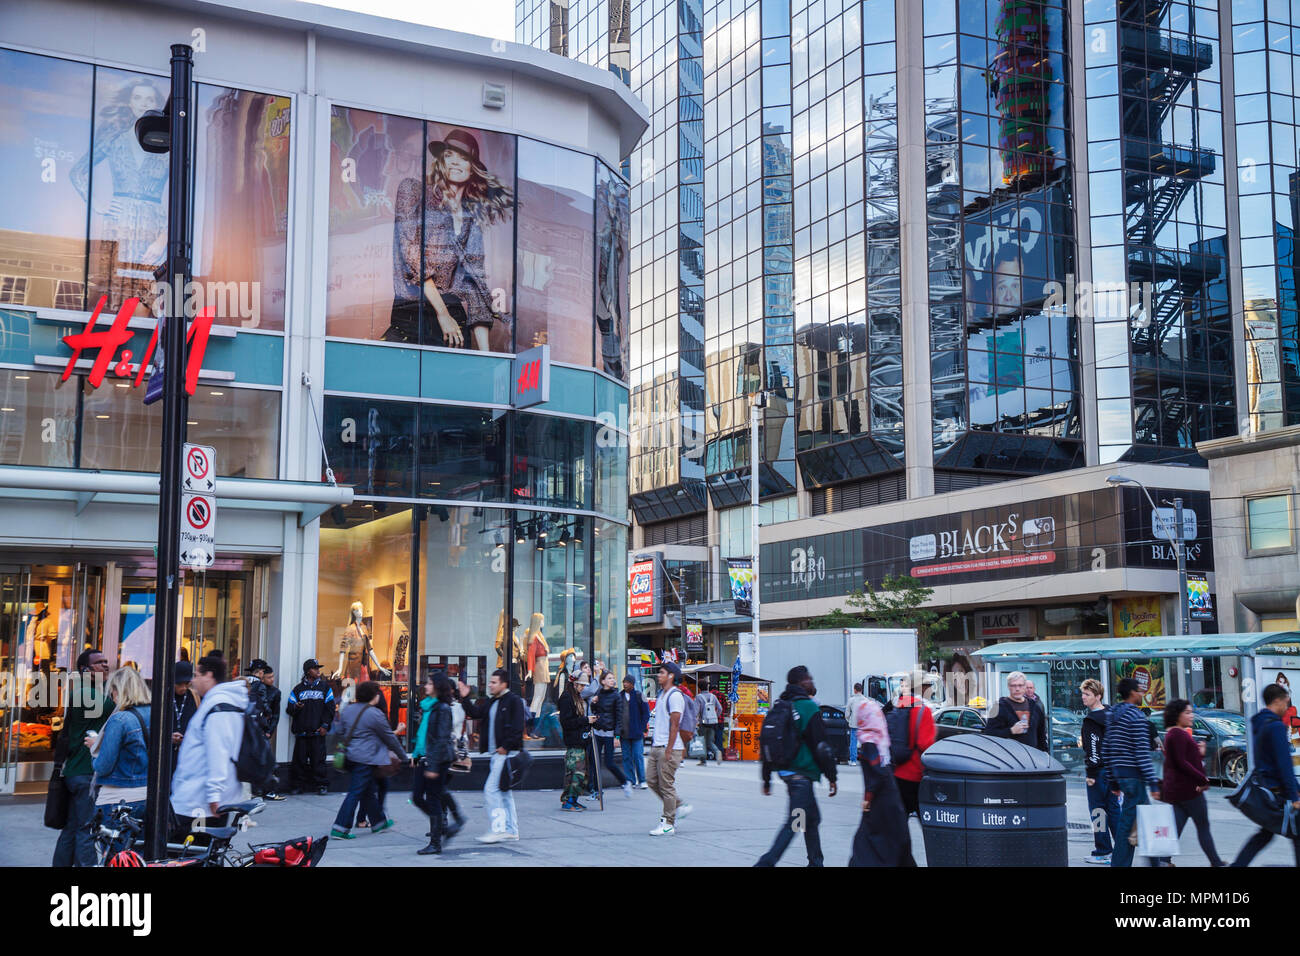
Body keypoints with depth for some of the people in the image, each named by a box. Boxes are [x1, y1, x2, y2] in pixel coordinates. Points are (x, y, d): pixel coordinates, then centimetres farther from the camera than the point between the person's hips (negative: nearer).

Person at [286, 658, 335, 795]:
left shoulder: (325, 687, 10)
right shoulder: (298, 689, 12)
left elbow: (330, 708, 6)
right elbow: (289, 709, 9)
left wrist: (325, 725, -3)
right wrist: (295, 707, -14)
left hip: (318, 732, -1)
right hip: (301, 731, 1)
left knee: (318, 759, -4)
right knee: (300, 759, 0)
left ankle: (322, 785, 3)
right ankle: (297, 785, 9)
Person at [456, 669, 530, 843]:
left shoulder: (514, 701, -10)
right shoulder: (490, 702, 16)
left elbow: (517, 728, -16)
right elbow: (475, 713, 13)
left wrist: (505, 747, -17)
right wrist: (465, 698, 1)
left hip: (507, 753, -9)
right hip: (496, 753, 9)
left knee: (491, 789, -12)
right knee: (504, 791, 12)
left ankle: (498, 829, -10)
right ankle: (511, 830, 19)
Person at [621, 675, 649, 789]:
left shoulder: (638, 696, -1)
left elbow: (646, 713, 1)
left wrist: (642, 728, -5)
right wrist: (618, 728, 3)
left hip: (636, 732, -4)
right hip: (624, 732, 4)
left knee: (638, 756, -4)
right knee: (626, 757, 6)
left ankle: (642, 780, 4)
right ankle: (630, 780, 12)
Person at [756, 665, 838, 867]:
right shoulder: (809, 708, -12)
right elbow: (821, 746, -13)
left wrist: (767, 778, 18)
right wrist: (832, 776, -6)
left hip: (785, 771, 9)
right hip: (802, 773, -9)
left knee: (812, 818, 19)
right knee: (795, 822, -8)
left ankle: (815, 862, 24)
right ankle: (767, 862, -16)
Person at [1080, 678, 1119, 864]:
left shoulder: (1091, 720, -16)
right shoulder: (1109, 715, 13)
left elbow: (1093, 749, -20)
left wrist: (1091, 774, -17)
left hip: (1098, 770, -9)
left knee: (1097, 810, -2)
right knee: (1113, 808, 13)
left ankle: (1103, 852, 0)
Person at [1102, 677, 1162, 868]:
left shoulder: (1113, 716, 14)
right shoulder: (1136, 717, -13)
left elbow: (1106, 750, 16)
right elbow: (1142, 753, -19)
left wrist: (1113, 781, 20)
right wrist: (1153, 783, -18)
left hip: (1118, 772, 9)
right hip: (1132, 774, -9)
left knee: (1144, 815, 14)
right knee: (1128, 821, -4)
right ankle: (1120, 862, -2)